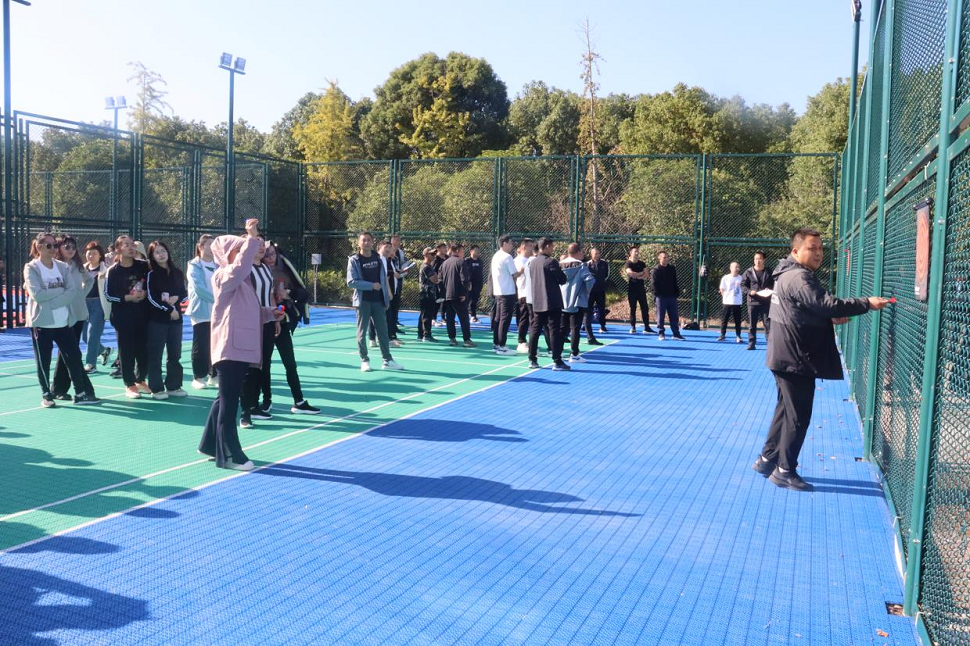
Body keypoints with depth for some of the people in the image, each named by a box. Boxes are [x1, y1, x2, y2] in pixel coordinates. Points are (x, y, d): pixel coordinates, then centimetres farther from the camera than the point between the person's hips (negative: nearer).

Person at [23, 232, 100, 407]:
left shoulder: (63, 267, 6)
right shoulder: (31, 268, -4)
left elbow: (76, 291, -6)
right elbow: (37, 295, -17)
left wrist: (51, 300, -15)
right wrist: (62, 290, -11)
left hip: (64, 322, 4)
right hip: (41, 323, -4)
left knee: (74, 356, 4)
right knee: (43, 361, 4)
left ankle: (80, 393, 12)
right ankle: (46, 395, 17)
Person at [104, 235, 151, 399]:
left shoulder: (143, 266, 3)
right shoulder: (113, 271, -5)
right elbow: (107, 295, -6)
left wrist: (145, 293, -5)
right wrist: (128, 297, -15)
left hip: (142, 315, 3)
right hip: (123, 318, -3)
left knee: (144, 350, 8)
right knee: (126, 352, 2)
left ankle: (140, 380, 25)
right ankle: (130, 385, 13)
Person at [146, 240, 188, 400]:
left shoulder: (177, 273, 9)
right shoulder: (151, 274, -3)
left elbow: (185, 293, 12)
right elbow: (151, 298, -9)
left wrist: (177, 298, -9)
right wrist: (168, 309, -13)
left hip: (176, 318, 4)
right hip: (157, 319, -4)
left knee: (175, 354, 9)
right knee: (155, 355, -2)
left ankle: (173, 386, 17)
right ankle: (157, 388, 4)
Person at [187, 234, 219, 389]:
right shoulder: (194, 266, -4)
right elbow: (198, 288, -15)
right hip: (202, 312, -5)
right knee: (201, 346, -1)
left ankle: (213, 376, 15)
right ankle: (198, 377, 8)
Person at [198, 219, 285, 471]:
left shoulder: (242, 279, 18)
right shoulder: (223, 276, -9)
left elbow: (250, 309, 24)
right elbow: (240, 266, -32)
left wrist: (270, 313, 8)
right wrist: (252, 238, -32)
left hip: (242, 346, 9)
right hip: (230, 347, -9)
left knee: (227, 398, 17)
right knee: (229, 401, -5)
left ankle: (211, 443, 29)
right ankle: (229, 455, 1)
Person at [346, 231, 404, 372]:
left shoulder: (377, 258, 8)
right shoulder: (354, 260, -6)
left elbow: (383, 279, 11)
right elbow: (351, 282, -14)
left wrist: (386, 298, 7)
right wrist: (371, 285, -19)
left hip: (378, 301, 4)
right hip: (363, 302, -4)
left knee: (383, 331, 7)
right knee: (362, 332, 3)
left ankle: (387, 360, 14)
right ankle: (364, 360, 13)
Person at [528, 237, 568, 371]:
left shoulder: (533, 263, 10)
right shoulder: (551, 261, -12)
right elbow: (562, 280, -11)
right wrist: (560, 268, 10)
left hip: (537, 302, 7)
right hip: (552, 302, -7)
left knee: (535, 330, 9)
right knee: (554, 331, -5)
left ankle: (532, 360, 12)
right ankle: (557, 362, -5)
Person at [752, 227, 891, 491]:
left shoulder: (791, 274, 15)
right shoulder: (798, 277, -19)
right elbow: (827, 303, -29)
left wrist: (830, 319, 7)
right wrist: (867, 303, -28)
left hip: (787, 357, 11)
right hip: (796, 359, -11)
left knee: (786, 410, 20)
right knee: (798, 417, -1)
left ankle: (767, 459, 29)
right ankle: (784, 471, 9)